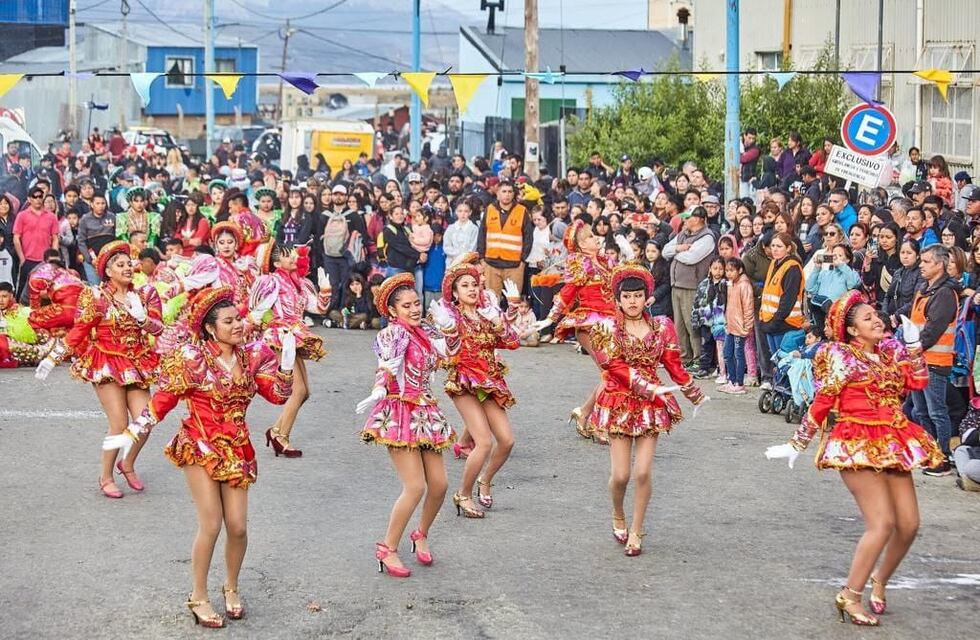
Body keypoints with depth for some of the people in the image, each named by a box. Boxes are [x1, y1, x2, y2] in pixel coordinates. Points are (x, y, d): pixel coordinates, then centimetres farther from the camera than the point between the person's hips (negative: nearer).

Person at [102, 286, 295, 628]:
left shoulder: (251, 355, 1)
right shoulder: (192, 357, -12)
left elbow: (278, 394, 3)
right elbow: (162, 400, -7)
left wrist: (287, 363, -11)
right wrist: (132, 433, -8)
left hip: (237, 449, 4)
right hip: (200, 448, -4)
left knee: (238, 527, 2)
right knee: (211, 525, -8)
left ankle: (231, 588, 28)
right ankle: (199, 598, 10)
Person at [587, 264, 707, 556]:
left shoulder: (661, 327, 4)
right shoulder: (607, 329, -4)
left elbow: (674, 365, 11)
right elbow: (616, 367, -14)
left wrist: (694, 393, 13)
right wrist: (648, 387, -22)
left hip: (651, 405, 2)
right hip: (618, 403, -1)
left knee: (643, 472, -8)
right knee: (621, 474, -4)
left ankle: (636, 531, 7)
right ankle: (618, 517, 27)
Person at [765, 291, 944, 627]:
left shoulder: (890, 350, 13)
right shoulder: (841, 356, -6)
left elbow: (919, 382, 1)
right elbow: (820, 406, -5)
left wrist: (913, 344, 3)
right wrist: (797, 445, -4)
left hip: (893, 445, 7)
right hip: (859, 446, -7)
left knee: (909, 524, 3)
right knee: (882, 524, -16)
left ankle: (879, 581, 27)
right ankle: (850, 596, -5)